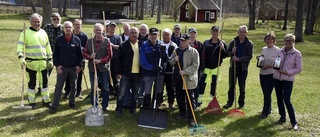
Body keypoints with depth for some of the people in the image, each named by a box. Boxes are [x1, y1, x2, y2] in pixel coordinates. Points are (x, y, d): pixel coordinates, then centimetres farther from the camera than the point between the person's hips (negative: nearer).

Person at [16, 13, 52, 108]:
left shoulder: (43, 32, 10)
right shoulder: (26, 32, -5)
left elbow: (47, 47, 15)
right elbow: (20, 46, -12)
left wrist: (50, 59, 12)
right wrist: (21, 58, -26)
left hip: (43, 62, 4)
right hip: (31, 62, -4)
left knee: (45, 81, 9)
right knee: (32, 82, 7)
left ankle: (46, 100, 22)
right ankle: (32, 102, 20)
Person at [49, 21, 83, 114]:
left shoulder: (77, 40, 0)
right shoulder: (59, 39, -2)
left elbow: (80, 54, 4)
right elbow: (55, 53, 2)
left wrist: (79, 65, -3)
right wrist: (57, 65, -6)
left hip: (74, 68, 2)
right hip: (62, 67, -1)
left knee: (73, 86, 12)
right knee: (58, 87, -1)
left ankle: (72, 103, 28)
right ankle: (54, 106, 4)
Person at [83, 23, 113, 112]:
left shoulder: (107, 41, -3)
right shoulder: (89, 41, 5)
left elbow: (110, 55, -6)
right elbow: (84, 53, 7)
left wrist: (100, 60, -17)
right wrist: (90, 56, -15)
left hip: (104, 68, -2)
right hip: (92, 68, 2)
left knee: (105, 88, 6)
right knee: (93, 88, 11)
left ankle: (105, 106, 18)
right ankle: (94, 106, 23)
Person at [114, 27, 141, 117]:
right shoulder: (124, 46, -4)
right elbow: (118, 59, -4)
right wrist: (118, 72, -9)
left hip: (137, 73, 3)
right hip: (126, 73, -3)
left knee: (135, 93, 14)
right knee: (122, 93, 2)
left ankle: (133, 109, 29)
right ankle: (119, 110, 14)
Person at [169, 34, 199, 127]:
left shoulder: (193, 52, -8)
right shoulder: (176, 51, 11)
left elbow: (195, 65, -15)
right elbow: (170, 63, 14)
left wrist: (185, 72, -22)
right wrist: (174, 60, -8)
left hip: (189, 79, -6)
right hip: (178, 78, 6)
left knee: (190, 99, -1)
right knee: (179, 97, 15)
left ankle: (191, 117, 6)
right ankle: (182, 113, 32)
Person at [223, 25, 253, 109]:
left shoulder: (249, 44, -3)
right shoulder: (233, 42, 3)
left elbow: (249, 56, -10)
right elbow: (227, 53, 5)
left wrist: (239, 59, -20)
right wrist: (232, 52, -17)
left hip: (243, 68, -2)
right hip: (233, 66, 2)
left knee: (242, 87, 9)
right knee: (231, 86, 8)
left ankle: (241, 104, 20)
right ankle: (229, 102, 18)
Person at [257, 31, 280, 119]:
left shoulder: (277, 50, -10)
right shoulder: (263, 49, 10)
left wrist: (268, 66, -21)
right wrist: (258, 58, 0)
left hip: (271, 74, -6)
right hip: (262, 73, 6)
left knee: (267, 94, -5)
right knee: (265, 93, 13)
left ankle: (265, 112, 4)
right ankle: (268, 109, 30)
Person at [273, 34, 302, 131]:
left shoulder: (297, 54, -8)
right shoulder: (280, 51, 4)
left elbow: (299, 69, -8)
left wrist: (287, 72, -18)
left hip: (288, 80, -5)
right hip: (277, 78, 5)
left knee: (287, 101, -8)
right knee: (279, 100, 13)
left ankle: (294, 122, 5)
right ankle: (282, 117, 30)